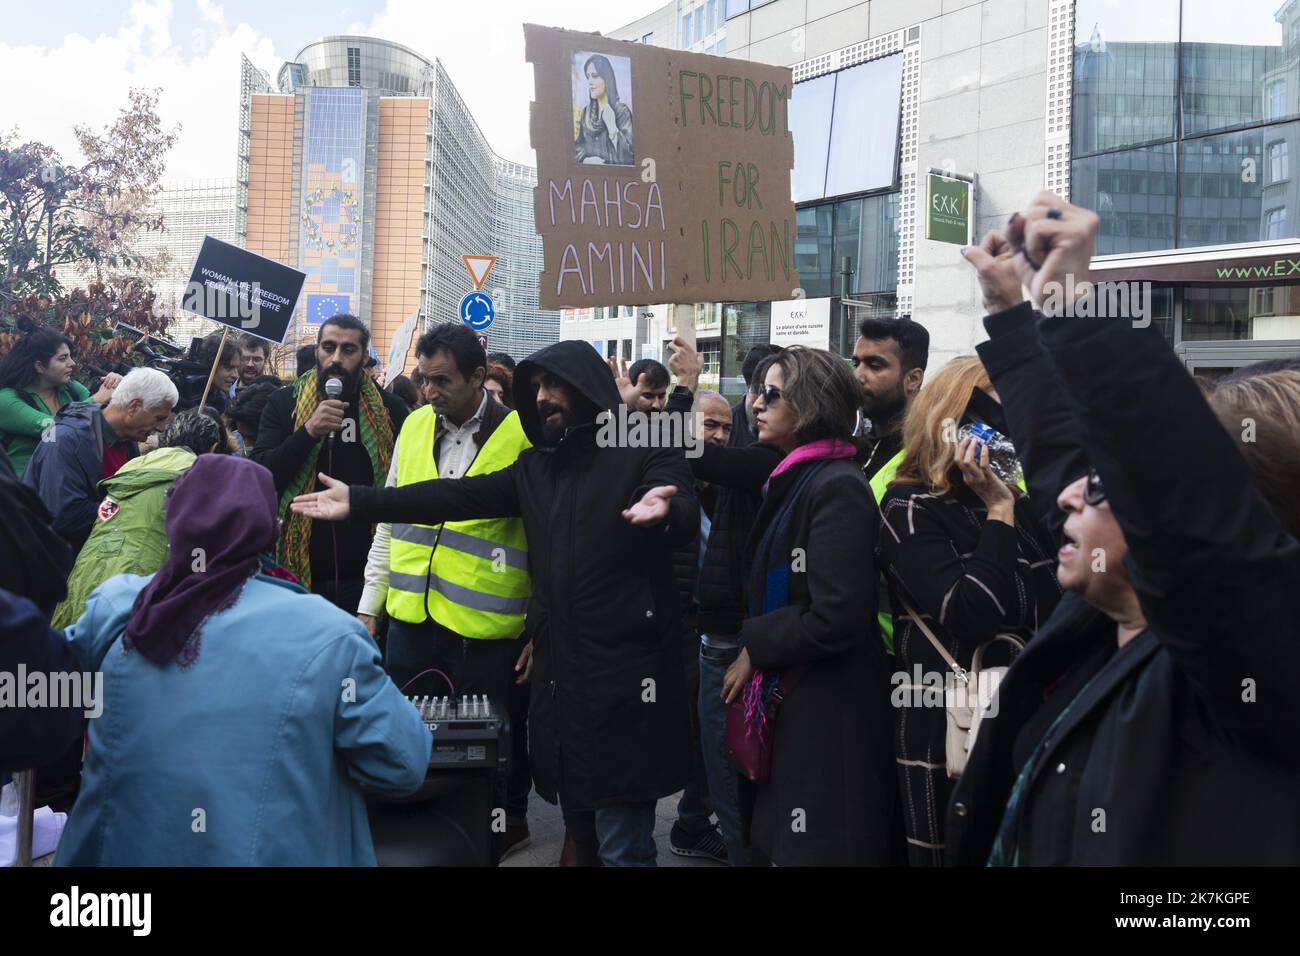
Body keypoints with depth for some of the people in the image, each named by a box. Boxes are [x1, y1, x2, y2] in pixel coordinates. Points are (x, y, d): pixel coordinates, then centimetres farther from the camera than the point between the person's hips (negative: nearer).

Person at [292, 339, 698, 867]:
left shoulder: (646, 450, -5)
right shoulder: (536, 464, 16)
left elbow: (686, 515, -22)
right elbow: (457, 497, 11)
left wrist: (663, 510, -46)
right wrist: (360, 502, 4)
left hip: (624, 674, -7)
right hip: (558, 672, 7)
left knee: (622, 847, -1)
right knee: (581, 832, 18)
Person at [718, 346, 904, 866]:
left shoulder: (837, 488, -18)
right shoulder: (792, 479, 12)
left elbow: (834, 619, -25)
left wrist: (754, 645, -12)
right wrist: (755, 651, 7)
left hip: (827, 716, -9)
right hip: (787, 698, 9)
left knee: (814, 849, 2)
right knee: (783, 845, 18)